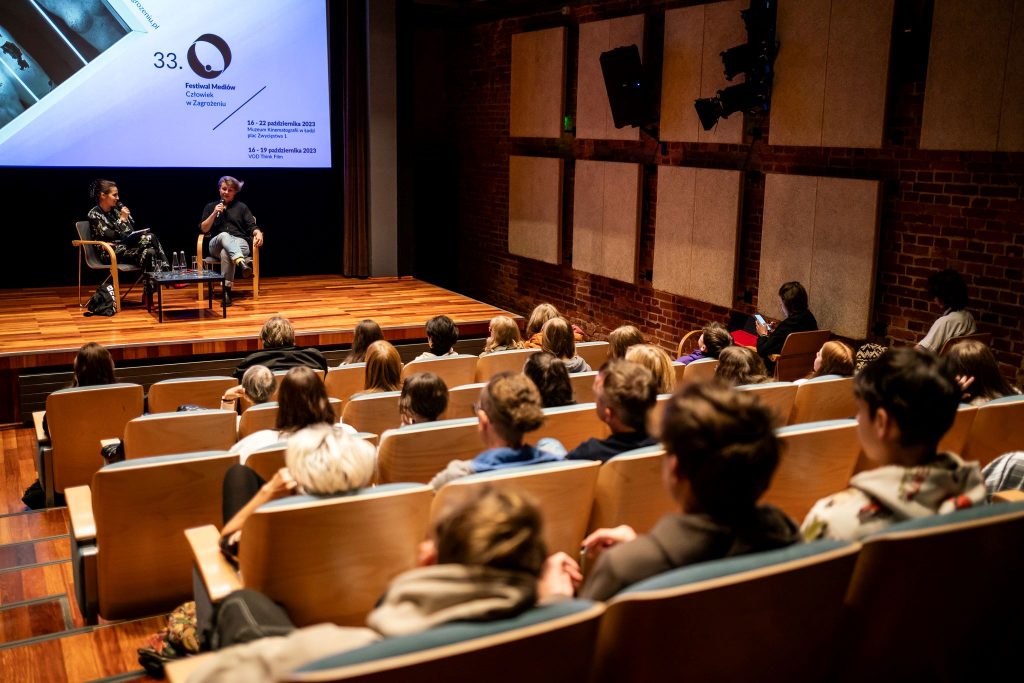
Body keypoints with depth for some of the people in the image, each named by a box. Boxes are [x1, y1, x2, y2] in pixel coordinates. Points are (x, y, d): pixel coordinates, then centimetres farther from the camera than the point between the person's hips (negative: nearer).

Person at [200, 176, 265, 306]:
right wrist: (214, 214, -3)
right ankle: (242, 262, -64)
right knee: (224, 235, -38)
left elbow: (252, 226, 7)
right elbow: (204, 229, 10)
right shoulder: (210, 207, 21)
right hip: (217, 244, 1)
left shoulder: (242, 207, 19)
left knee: (226, 252, -38)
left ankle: (227, 289, -43)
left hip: (240, 243, -1)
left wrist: (258, 233, -16)